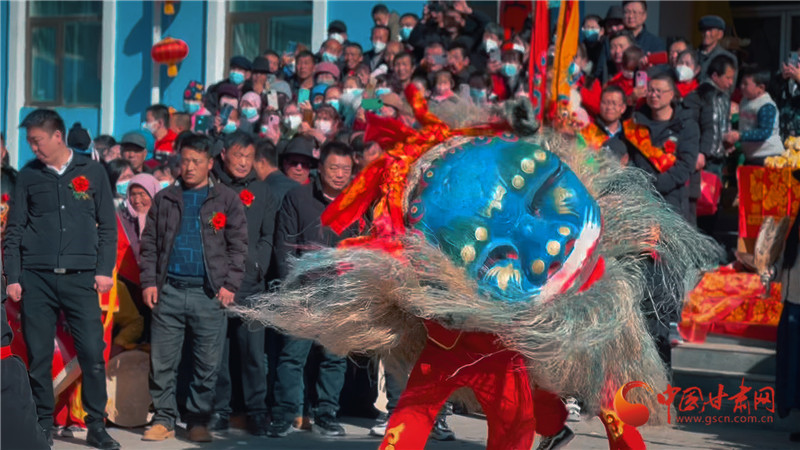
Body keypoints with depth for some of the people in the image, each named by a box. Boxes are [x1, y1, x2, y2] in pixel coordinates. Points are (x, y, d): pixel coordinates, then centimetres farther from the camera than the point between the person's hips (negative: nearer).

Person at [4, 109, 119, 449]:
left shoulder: (92, 172, 7)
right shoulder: (28, 176, 8)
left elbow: (107, 226, 8)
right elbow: (14, 230, 8)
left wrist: (105, 270, -1)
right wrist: (12, 277, 1)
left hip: (80, 278, -1)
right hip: (36, 279, 1)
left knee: (93, 353, -6)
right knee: (38, 357, 2)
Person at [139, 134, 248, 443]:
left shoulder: (226, 200, 6)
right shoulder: (164, 199, 12)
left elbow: (238, 246, 3)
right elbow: (149, 244, 11)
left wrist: (230, 284, -6)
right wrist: (149, 281, 0)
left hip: (209, 292, -2)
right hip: (169, 290, 2)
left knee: (207, 363, 2)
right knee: (162, 361, 1)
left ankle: (198, 421, 12)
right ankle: (164, 419, 10)